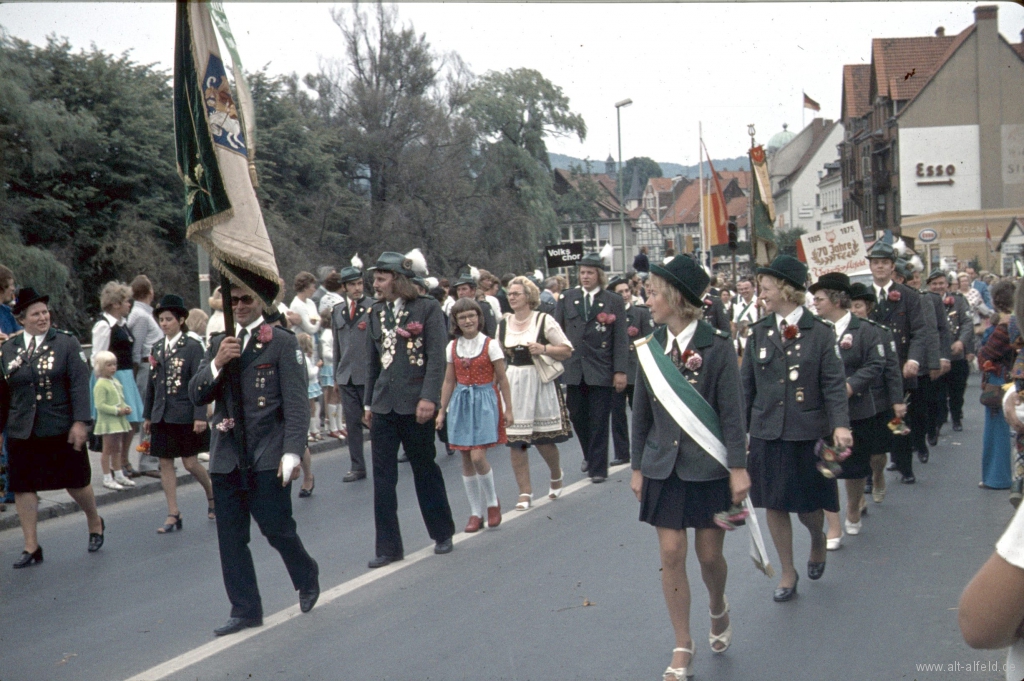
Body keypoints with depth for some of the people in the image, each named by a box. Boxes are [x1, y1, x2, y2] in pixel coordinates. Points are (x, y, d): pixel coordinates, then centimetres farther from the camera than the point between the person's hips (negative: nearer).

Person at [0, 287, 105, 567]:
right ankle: (31, 547, 14)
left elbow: (80, 384, -8)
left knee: (76, 481, 9)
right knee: (23, 486, 3)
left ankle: (95, 525, 35)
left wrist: (80, 422, -15)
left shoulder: (66, 343, -3)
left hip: (62, 429, -2)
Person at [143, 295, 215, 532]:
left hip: (185, 415, -5)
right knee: (165, 463, 5)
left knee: (190, 463, -1)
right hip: (162, 415, 5)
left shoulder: (193, 347, -7)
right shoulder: (156, 349, 9)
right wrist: (147, 415, 14)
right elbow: (152, 385, 14)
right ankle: (173, 515, 11)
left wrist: (200, 416, -18)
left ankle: (212, 495, 26)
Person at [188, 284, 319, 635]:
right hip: (226, 457, 5)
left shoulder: (282, 342, -2)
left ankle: (307, 577, 26)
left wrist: (292, 452, -16)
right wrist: (217, 363, -12)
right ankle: (245, 609, 17)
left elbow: (296, 403, -7)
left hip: (267, 456, -5)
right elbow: (196, 396, 6)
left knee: (275, 527, -3)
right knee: (230, 537, 6)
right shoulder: (219, 344, 14)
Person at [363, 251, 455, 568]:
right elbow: (372, 361, 15)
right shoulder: (376, 312, 10)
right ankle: (388, 547, 8)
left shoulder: (427, 308, -5)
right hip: (384, 406, 4)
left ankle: (443, 533, 27)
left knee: (425, 470, 9)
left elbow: (437, 357, -10)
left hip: (415, 404, -4)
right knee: (383, 477, 2)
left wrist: (428, 398, -18)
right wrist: (368, 402, 14)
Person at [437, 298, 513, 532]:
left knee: (478, 457, -15)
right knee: (466, 460, 5)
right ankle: (476, 512, 15)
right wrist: (442, 411, 10)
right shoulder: (452, 347, 5)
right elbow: (448, 381, 11)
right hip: (461, 403, 4)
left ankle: (492, 501, 9)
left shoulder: (490, 345, -5)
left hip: (485, 401, -4)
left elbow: (502, 379, -1)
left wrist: (508, 409, -2)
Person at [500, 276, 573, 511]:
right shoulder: (503, 324, 9)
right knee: (514, 439, -3)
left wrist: (544, 349, -17)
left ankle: (556, 475, 32)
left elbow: (567, 350, -3)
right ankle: (525, 492, 6)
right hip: (512, 384, 4)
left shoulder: (544, 320, -4)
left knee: (543, 438, 1)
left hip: (540, 382, -4)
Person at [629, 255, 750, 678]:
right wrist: (637, 467, 9)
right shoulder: (650, 349, 2)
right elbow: (641, 414, 7)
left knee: (709, 554, 6)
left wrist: (738, 467, -11)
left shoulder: (716, 346, -9)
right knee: (671, 554, 1)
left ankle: (718, 609, 39)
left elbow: (732, 412, -9)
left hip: (708, 466, -3)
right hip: (665, 467, 3)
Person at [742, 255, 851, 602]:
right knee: (774, 505, 7)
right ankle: (788, 572, 24)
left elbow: (834, 384, -9)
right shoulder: (759, 332, 4)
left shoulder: (820, 333, -5)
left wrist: (840, 425, -21)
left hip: (807, 433, -3)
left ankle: (817, 540, 40)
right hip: (766, 433, 3)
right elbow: (747, 385, 7)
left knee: (807, 505, 6)